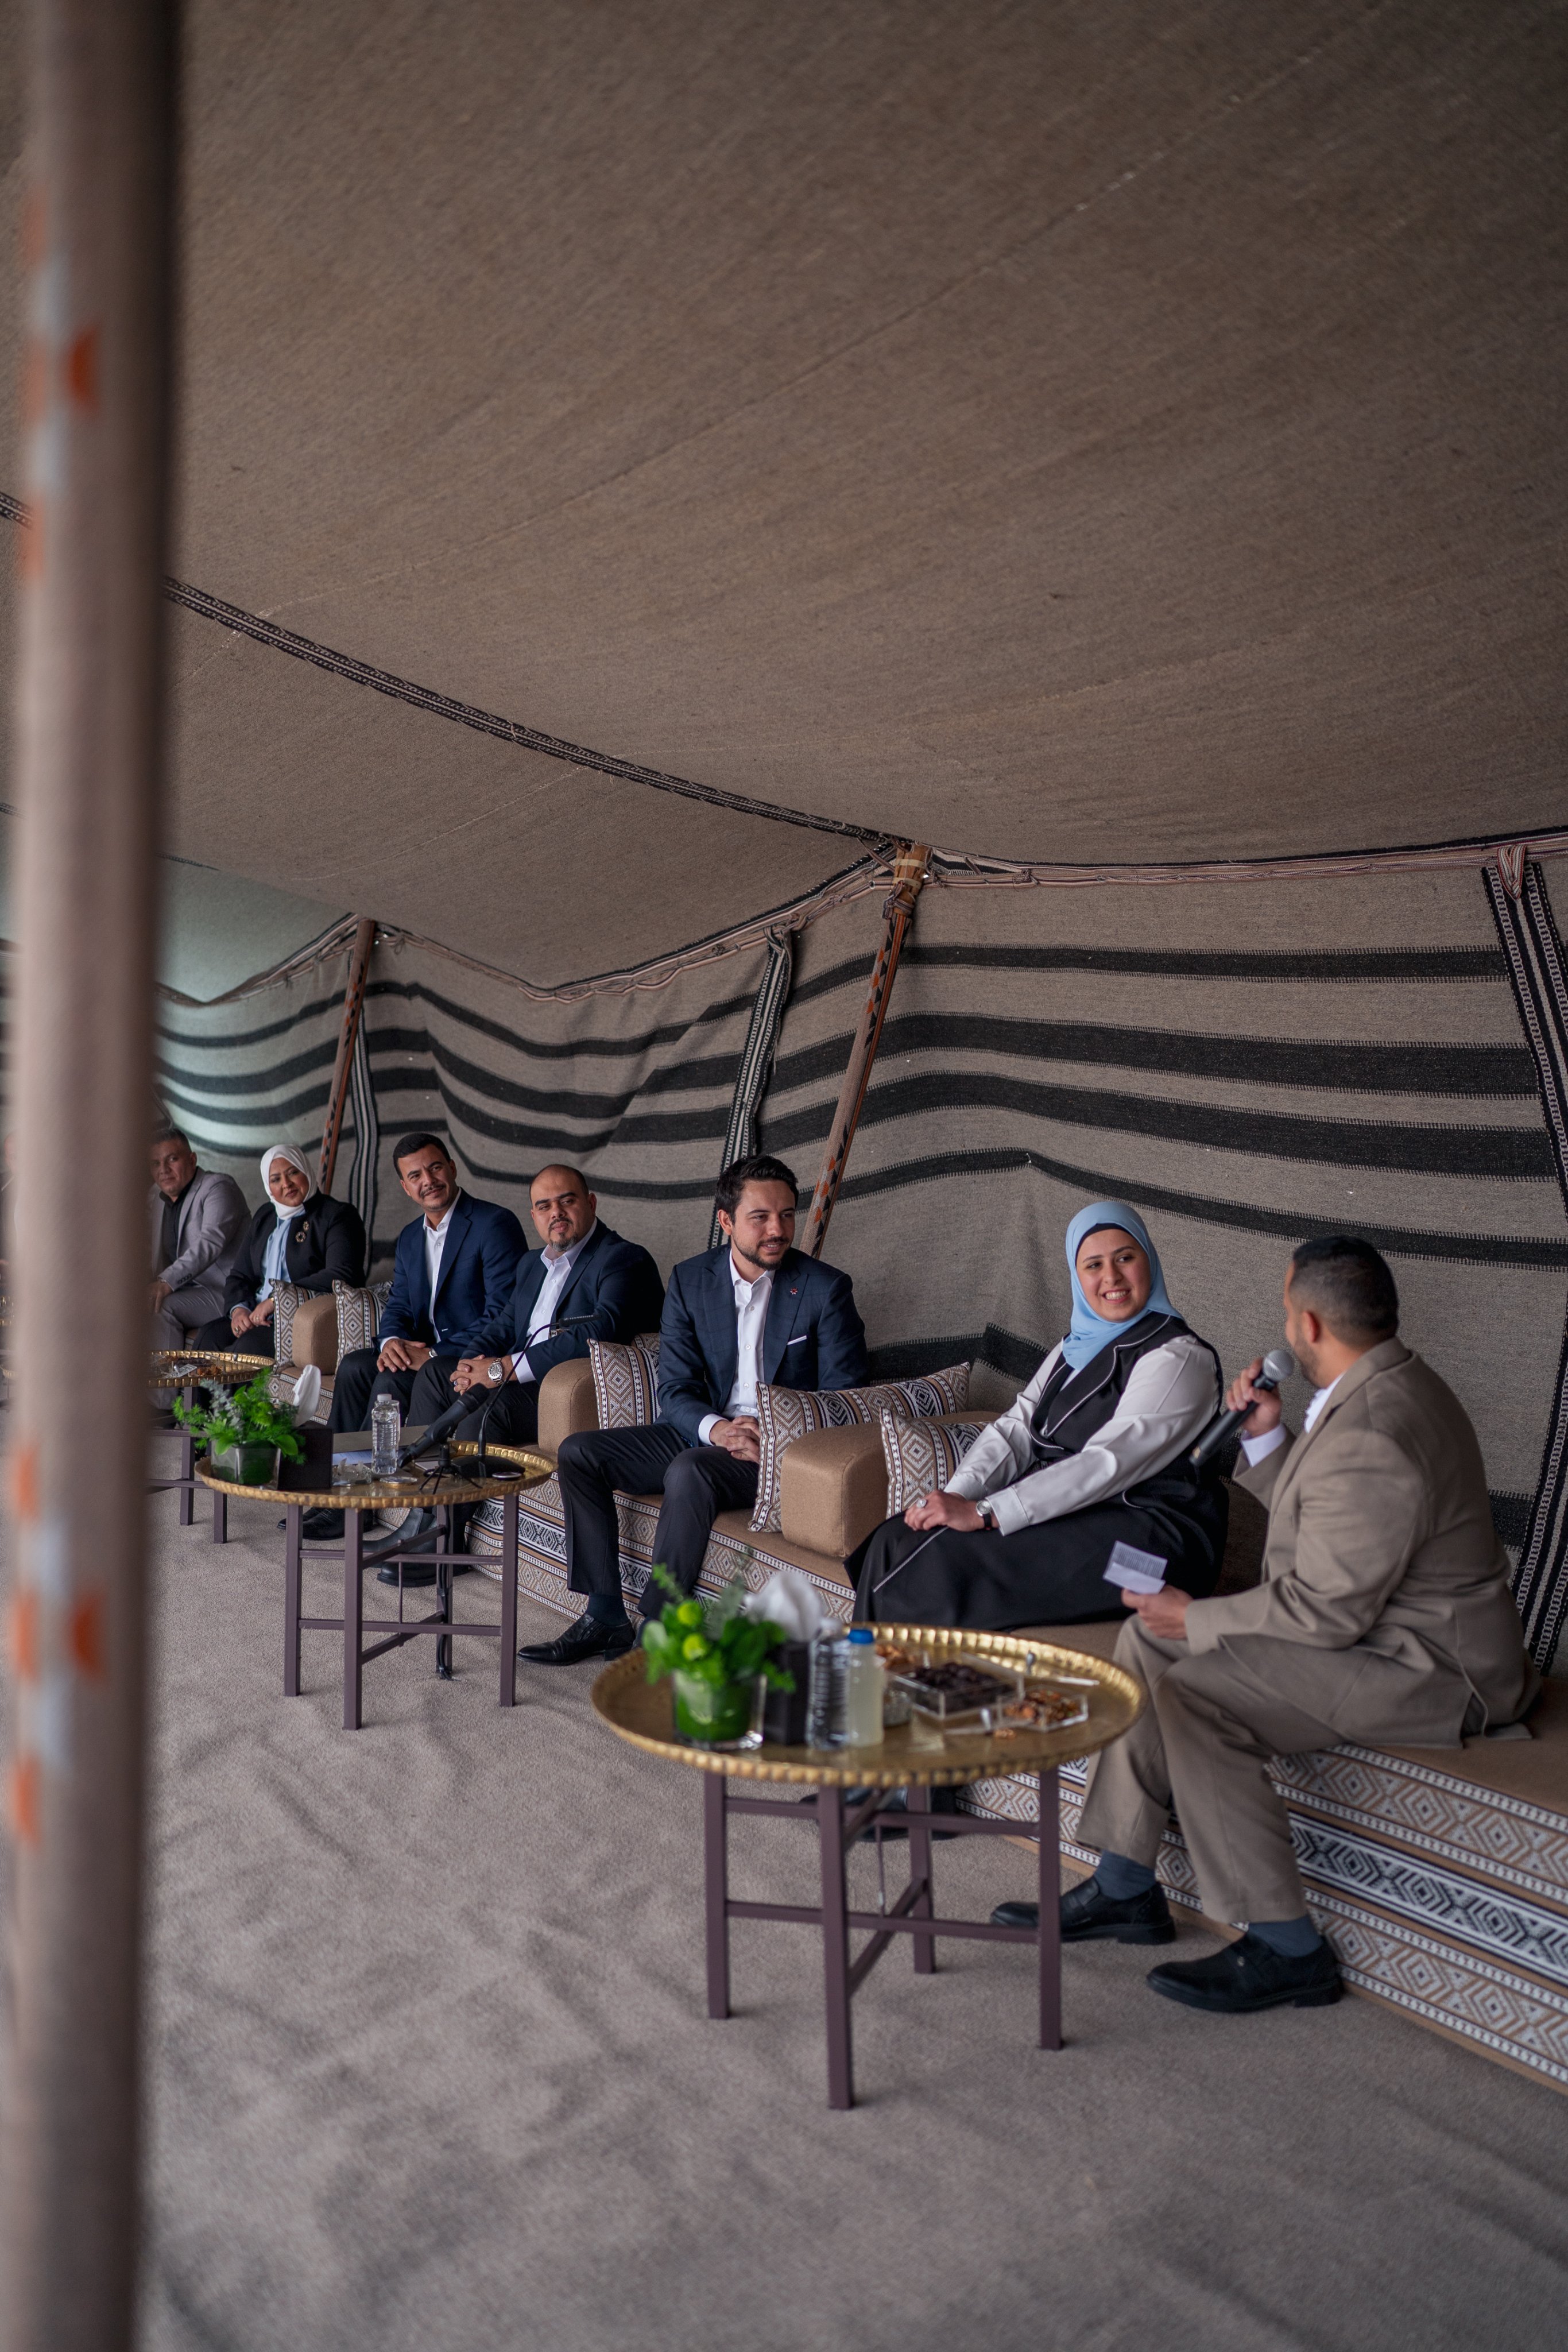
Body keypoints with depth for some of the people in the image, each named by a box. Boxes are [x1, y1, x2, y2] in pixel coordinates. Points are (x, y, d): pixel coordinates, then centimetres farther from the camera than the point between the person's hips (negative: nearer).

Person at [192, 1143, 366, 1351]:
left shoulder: (338, 1215, -1)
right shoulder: (264, 1216, 21)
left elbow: (342, 1276, -16)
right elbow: (239, 1276, 20)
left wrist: (277, 1299, -18)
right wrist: (239, 1308, -4)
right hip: (257, 1316, 6)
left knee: (250, 1345, -32)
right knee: (208, 1336, -22)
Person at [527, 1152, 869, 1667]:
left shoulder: (825, 1288, -7)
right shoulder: (690, 1280, 3)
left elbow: (844, 1397, -6)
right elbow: (673, 1387, 0)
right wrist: (716, 1428, -22)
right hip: (703, 1432, 5)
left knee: (689, 1472, -34)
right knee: (578, 1452, -7)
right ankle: (605, 1616, -4)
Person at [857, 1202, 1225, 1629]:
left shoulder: (1179, 1358, -11)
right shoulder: (1075, 1347, 16)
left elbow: (1107, 1463, -21)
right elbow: (1015, 1429, 7)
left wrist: (983, 1514, -26)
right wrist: (956, 1497, -13)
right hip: (1064, 1513, 8)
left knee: (951, 1558, -24)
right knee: (897, 1541, -11)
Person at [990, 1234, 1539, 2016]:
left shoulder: (1370, 1436, -28)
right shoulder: (1386, 1385, 7)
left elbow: (1327, 1613, -26)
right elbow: (1316, 1515, 17)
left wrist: (1195, 1618, -14)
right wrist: (1265, 1436, 2)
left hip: (1428, 1668, -11)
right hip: (1375, 1622, 11)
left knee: (1194, 1688, -24)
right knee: (1149, 1637, 5)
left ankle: (1285, 1950, -9)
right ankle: (1124, 1889, 13)